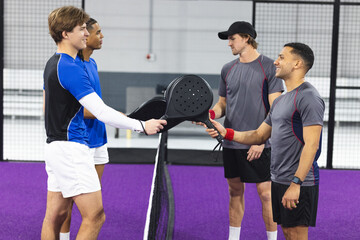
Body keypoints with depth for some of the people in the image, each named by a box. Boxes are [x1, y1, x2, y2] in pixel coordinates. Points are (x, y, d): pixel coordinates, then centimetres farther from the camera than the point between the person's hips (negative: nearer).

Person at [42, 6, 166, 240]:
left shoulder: (53, 63, 14)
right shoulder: (70, 68, -18)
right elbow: (102, 112, -23)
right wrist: (142, 125, -17)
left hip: (55, 146, 11)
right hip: (71, 148, -11)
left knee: (55, 216, 12)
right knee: (95, 216, -8)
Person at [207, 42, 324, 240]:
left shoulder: (308, 97, -15)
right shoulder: (280, 101, 16)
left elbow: (311, 145, -21)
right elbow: (260, 135, 21)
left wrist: (296, 183, -25)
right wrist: (226, 133, 8)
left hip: (299, 183, -9)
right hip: (278, 180, 9)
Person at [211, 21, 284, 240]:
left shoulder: (269, 67, -6)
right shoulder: (228, 69, 10)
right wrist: (211, 114, -6)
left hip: (257, 146, -5)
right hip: (231, 143, 5)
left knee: (265, 193, -1)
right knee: (235, 191, 13)